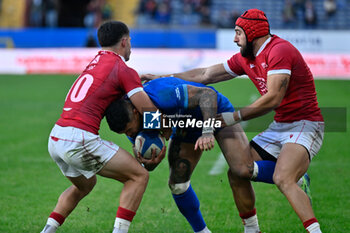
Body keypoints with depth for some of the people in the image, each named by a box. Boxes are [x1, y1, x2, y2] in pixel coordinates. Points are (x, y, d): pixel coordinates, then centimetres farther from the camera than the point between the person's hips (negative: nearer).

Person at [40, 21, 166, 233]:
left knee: (84, 185, 33)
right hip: (79, 139, -8)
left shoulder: (96, 62, 19)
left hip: (55, 138, 8)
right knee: (139, 176, 1)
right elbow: (150, 112, -7)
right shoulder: (124, 70, -3)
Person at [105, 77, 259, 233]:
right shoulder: (129, 120, -17)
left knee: (243, 171, -21)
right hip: (186, 129, 6)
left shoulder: (160, 95, -41)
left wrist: (208, 132, -50)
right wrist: (149, 161, -33)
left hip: (217, 112, -6)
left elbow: (208, 94, -39)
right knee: (177, 184, -6)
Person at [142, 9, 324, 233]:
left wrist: (234, 117, -20)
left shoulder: (280, 51, -17)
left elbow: (273, 98, -24)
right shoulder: (245, 58, 11)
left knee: (282, 179, -29)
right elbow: (206, 75, 19)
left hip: (304, 125, -10)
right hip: (279, 128, 10)